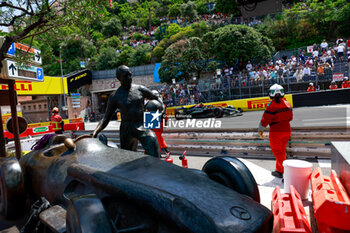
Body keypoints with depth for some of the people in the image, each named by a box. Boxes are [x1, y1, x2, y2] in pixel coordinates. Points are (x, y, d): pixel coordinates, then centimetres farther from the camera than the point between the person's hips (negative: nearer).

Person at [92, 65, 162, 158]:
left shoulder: (140, 89, 5)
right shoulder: (115, 97, 2)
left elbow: (156, 98, 20)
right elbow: (106, 118, 4)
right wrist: (95, 132, -11)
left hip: (142, 126, 0)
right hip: (127, 129, 1)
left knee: (152, 140, -29)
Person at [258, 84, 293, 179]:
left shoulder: (271, 105, -16)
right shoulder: (287, 103, 5)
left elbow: (265, 119, -14)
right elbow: (290, 117, 12)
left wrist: (260, 130, -1)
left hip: (276, 131, -7)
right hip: (287, 129, 7)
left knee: (278, 152, 3)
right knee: (281, 151, 17)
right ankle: (279, 171, 28)